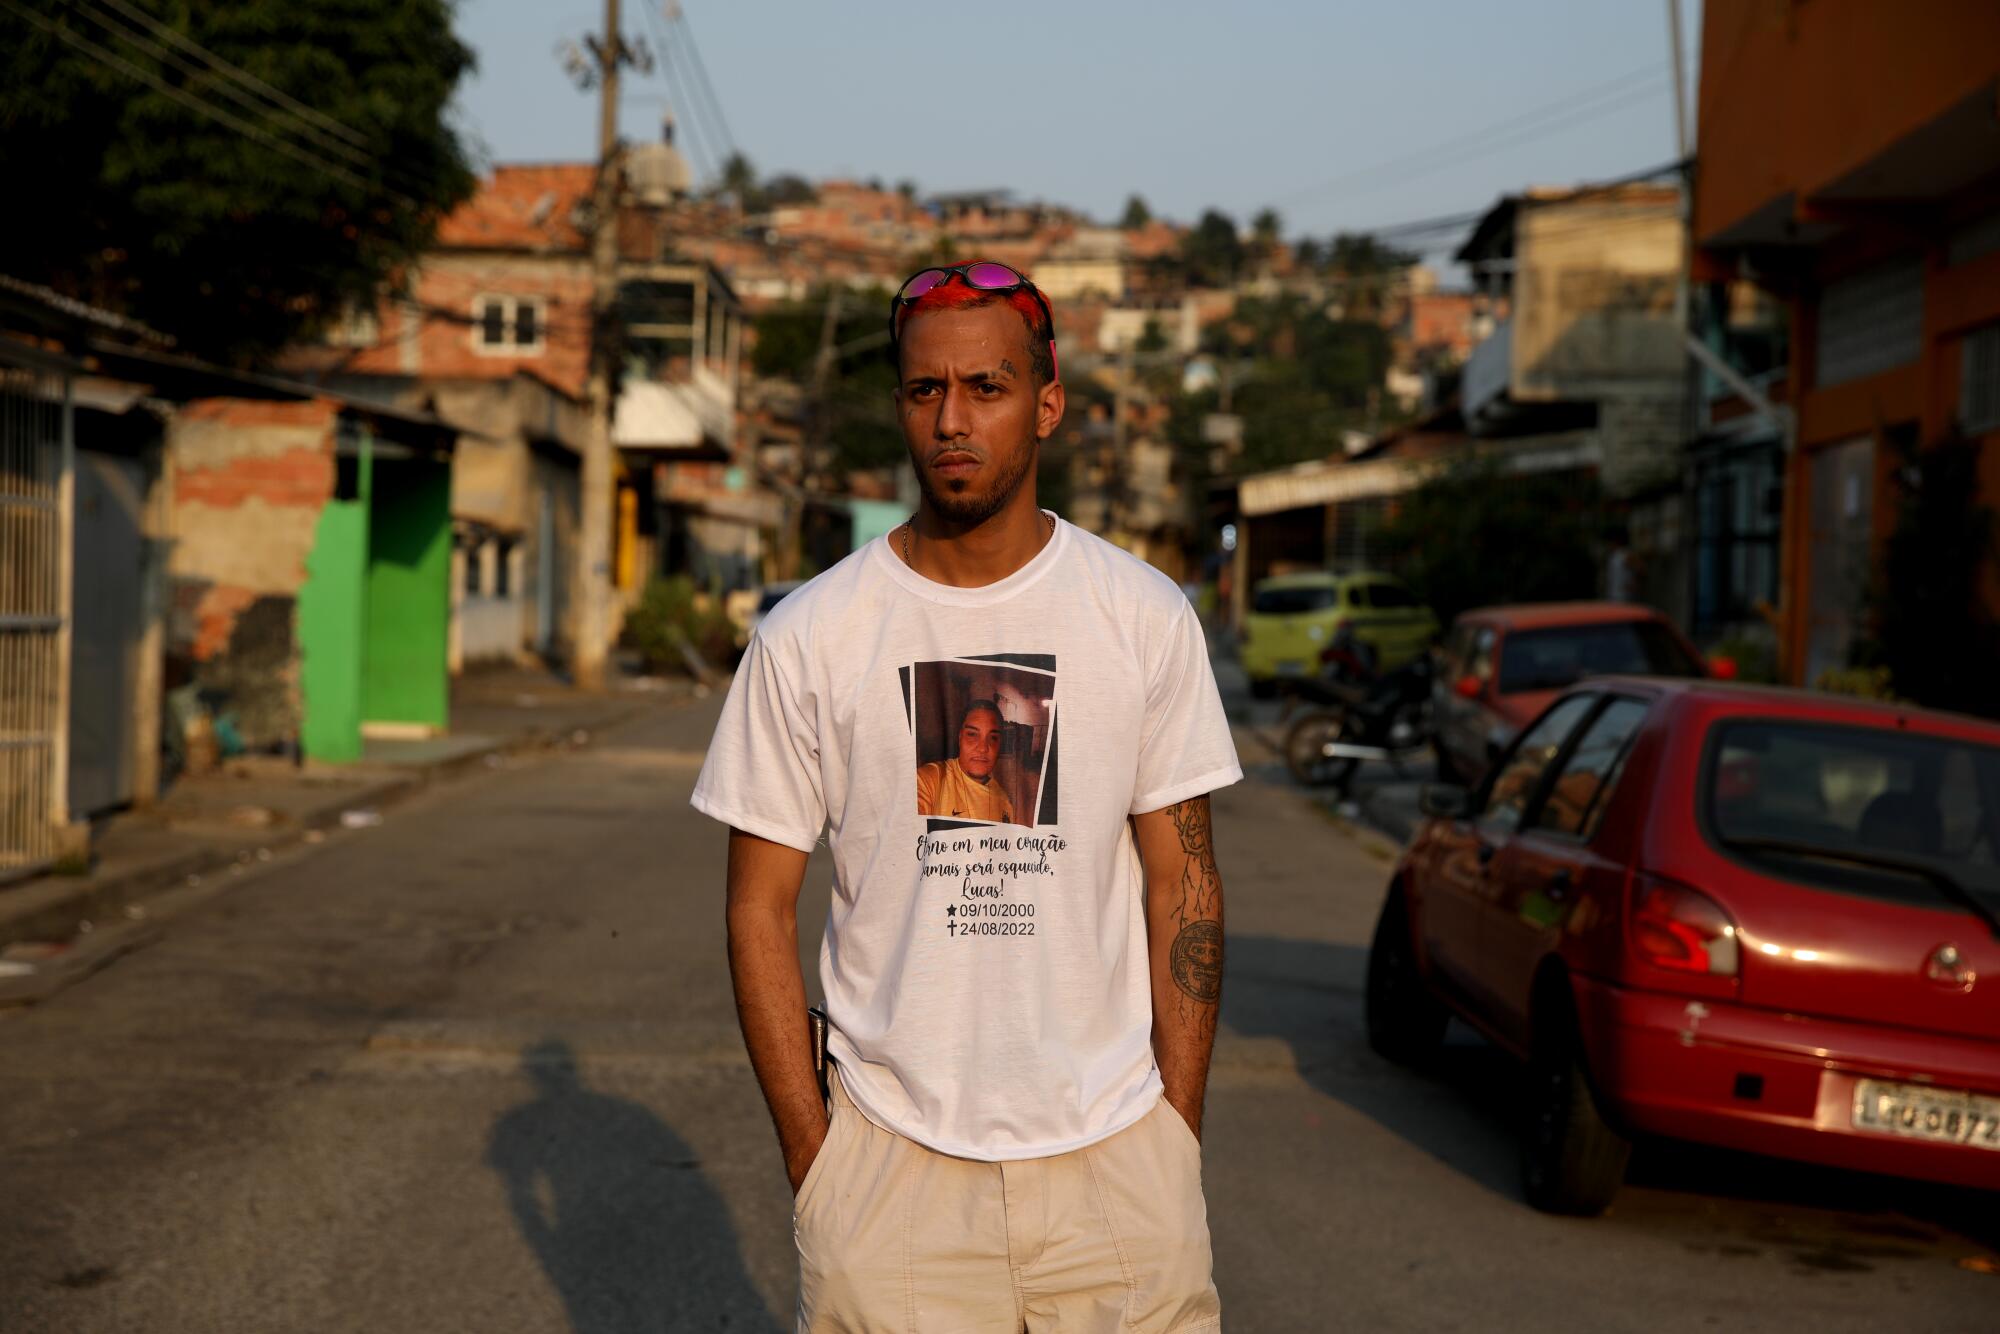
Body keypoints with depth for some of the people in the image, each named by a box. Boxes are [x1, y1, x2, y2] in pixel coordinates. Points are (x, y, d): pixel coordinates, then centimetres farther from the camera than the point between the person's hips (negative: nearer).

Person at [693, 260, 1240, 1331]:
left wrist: (1178, 1137, -2)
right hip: (889, 1161, 0)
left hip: (1111, 1154, 1)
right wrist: (810, 1155, -3)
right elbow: (760, 910, 1)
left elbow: (1182, 882, 3)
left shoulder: (1146, 617, 1)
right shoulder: (805, 638, -2)